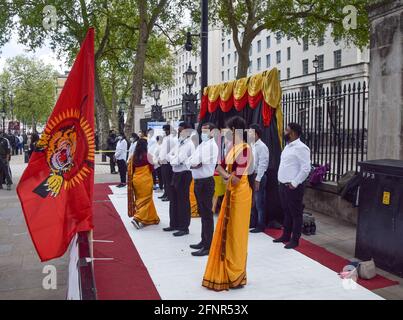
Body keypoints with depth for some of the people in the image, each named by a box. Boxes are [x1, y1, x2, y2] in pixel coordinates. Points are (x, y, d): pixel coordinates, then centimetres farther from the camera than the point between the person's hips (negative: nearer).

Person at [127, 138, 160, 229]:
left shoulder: (133, 156, 1)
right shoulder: (147, 155, -13)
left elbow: (130, 170, 4)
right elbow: (152, 168, -9)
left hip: (136, 180, 5)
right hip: (145, 180, -5)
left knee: (139, 199, 15)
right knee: (146, 199, 2)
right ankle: (137, 218, -13)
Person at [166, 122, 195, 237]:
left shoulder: (189, 144, -14)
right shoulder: (179, 143, 14)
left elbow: (179, 159, -21)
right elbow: (169, 155, 11)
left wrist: (173, 158, -3)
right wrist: (175, 158, -7)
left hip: (184, 174, -9)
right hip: (176, 174, 9)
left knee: (183, 201, -2)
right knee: (174, 200, 16)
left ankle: (184, 227, 7)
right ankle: (174, 224, 28)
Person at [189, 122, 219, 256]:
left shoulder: (211, 145, -13)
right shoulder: (202, 145, 16)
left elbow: (196, 163, -21)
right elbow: (191, 161, 10)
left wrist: (192, 162, -1)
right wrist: (194, 162, -10)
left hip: (205, 182, -9)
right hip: (199, 181, 9)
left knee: (207, 214, -3)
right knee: (202, 213, 17)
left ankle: (208, 246, 4)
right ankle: (204, 241, 30)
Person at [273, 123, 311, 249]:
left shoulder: (301, 148, -15)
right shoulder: (288, 146, 15)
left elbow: (306, 168, -20)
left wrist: (294, 183, -19)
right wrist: (281, 181, 15)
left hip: (292, 187, -9)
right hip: (283, 185, 9)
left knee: (295, 213, 1)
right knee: (286, 212, 17)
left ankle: (295, 240, 9)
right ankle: (286, 236, 28)